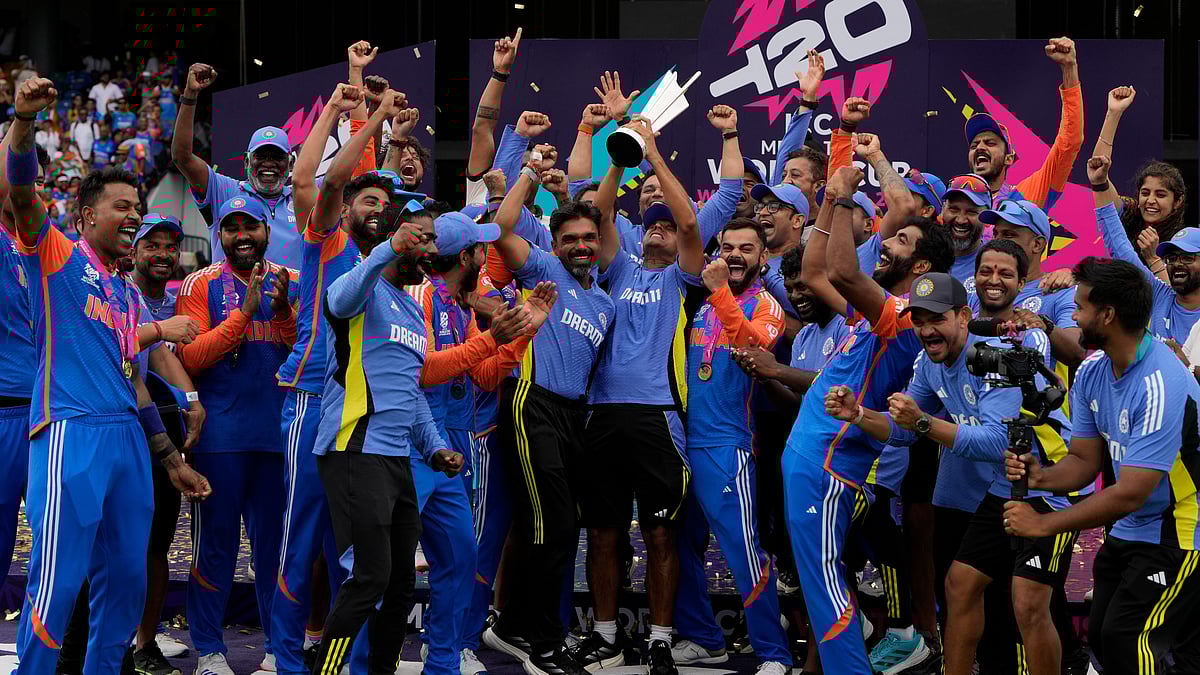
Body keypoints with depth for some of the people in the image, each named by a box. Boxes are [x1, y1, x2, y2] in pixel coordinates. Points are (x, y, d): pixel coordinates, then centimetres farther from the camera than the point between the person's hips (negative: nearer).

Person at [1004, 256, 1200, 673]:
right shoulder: (1092, 372, 0)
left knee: (1125, 639, -16)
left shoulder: (1161, 386, -27)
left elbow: (1130, 495, -28)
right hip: (1127, 532, 9)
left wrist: (1043, 525, -22)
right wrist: (1041, 476, -17)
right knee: (1101, 636, 7)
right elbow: (1085, 461, 6)